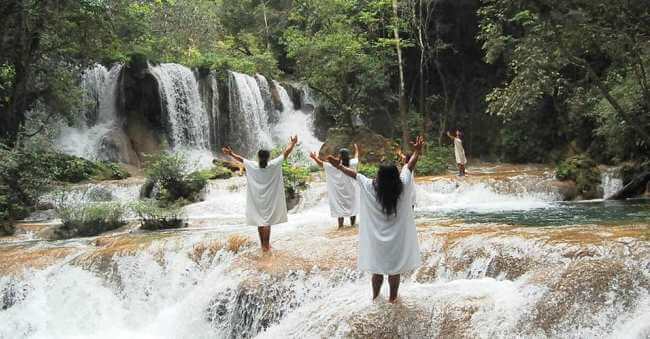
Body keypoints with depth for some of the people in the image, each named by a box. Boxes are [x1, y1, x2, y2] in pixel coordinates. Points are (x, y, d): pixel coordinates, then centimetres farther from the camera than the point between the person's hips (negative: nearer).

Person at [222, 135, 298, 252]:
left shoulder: (253, 166, -10)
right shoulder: (273, 165, -14)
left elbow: (240, 159, 3)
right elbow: (286, 153, -7)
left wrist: (230, 154, 16)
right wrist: (293, 143, 5)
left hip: (256, 199, 2)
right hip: (269, 200, -2)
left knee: (259, 221, 12)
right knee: (267, 222, 4)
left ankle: (263, 244, 20)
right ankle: (266, 245, 8)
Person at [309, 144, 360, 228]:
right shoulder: (352, 163, -9)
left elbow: (321, 164, -14)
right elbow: (356, 158, 15)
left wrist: (314, 158, -3)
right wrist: (356, 150, 31)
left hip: (340, 191, -2)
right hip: (351, 190, 2)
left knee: (340, 207, 7)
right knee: (352, 206, 13)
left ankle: (340, 225, 9)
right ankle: (352, 224, 19)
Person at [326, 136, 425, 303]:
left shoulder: (371, 188, -19)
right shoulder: (402, 186, -19)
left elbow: (354, 174, -7)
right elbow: (409, 166, -5)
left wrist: (339, 166, 5)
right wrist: (417, 152, 8)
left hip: (377, 238, 1)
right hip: (397, 239, -1)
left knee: (377, 269, 18)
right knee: (394, 270, 15)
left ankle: (375, 296, 34)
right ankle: (392, 297, 29)